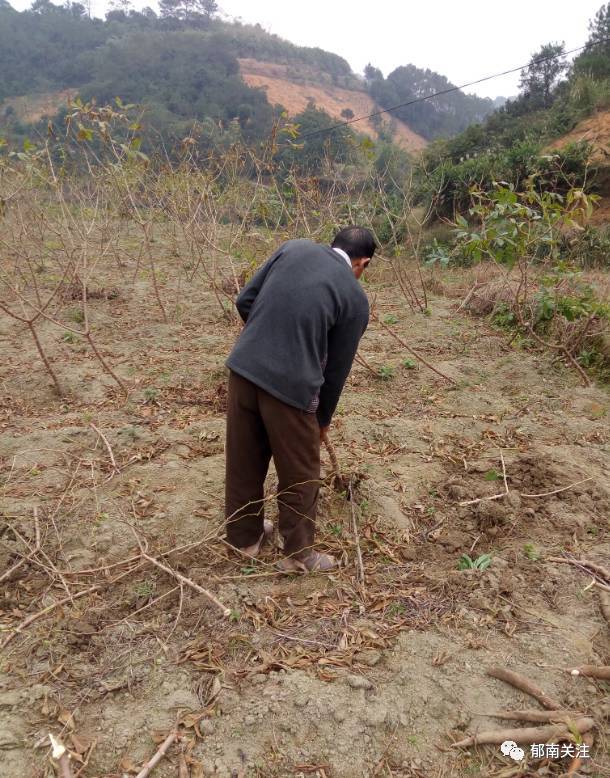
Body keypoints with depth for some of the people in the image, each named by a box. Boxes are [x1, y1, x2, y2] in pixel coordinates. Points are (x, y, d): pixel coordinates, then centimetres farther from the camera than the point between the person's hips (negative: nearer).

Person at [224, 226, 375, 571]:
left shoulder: (294, 248, 11)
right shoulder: (356, 297, 3)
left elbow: (244, 301, 9)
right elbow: (337, 367, 8)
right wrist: (323, 419, 22)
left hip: (244, 366, 5)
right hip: (290, 384, -5)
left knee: (243, 460, 20)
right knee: (299, 473, 15)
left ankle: (245, 536, 40)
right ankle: (299, 553, 30)